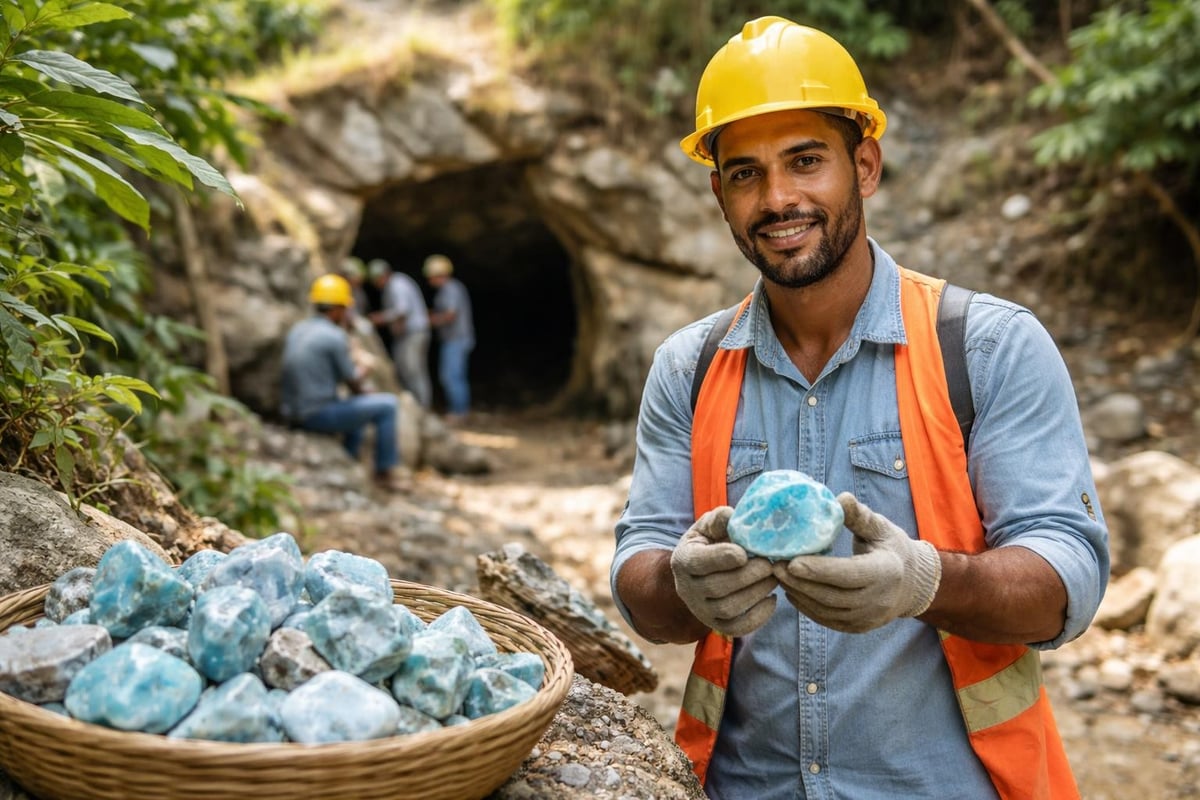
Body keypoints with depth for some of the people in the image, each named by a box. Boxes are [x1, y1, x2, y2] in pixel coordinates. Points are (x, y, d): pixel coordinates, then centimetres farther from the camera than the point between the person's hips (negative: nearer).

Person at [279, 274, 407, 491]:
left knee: (359, 406, 31)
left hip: (294, 414, 9)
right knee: (387, 405, 1)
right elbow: (352, 382, -8)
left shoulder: (296, 331, 10)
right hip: (319, 414, -9)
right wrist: (361, 373, 16)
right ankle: (385, 473, 7)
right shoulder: (334, 336, -15)